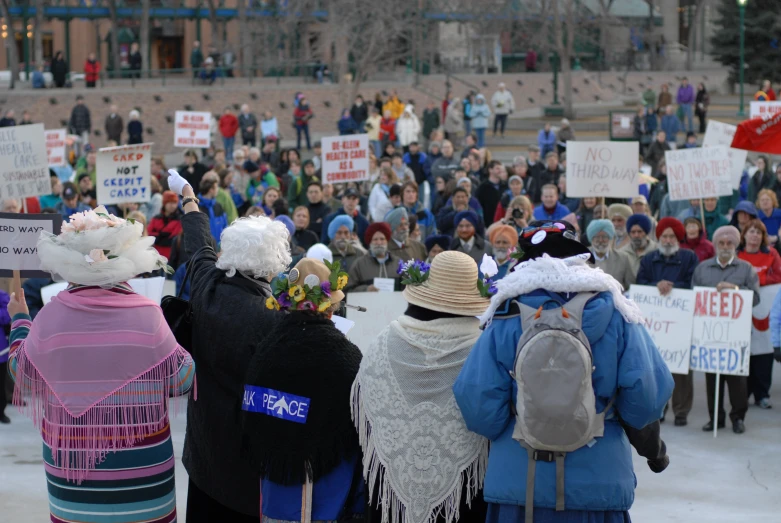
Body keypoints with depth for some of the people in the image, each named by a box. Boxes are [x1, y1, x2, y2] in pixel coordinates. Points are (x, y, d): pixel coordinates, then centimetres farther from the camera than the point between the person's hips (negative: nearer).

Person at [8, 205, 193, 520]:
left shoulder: (50, 316, -8)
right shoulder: (147, 315, -12)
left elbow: (23, 376, 7)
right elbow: (181, 381, -4)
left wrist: (19, 322, 23)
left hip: (71, 465, 1)